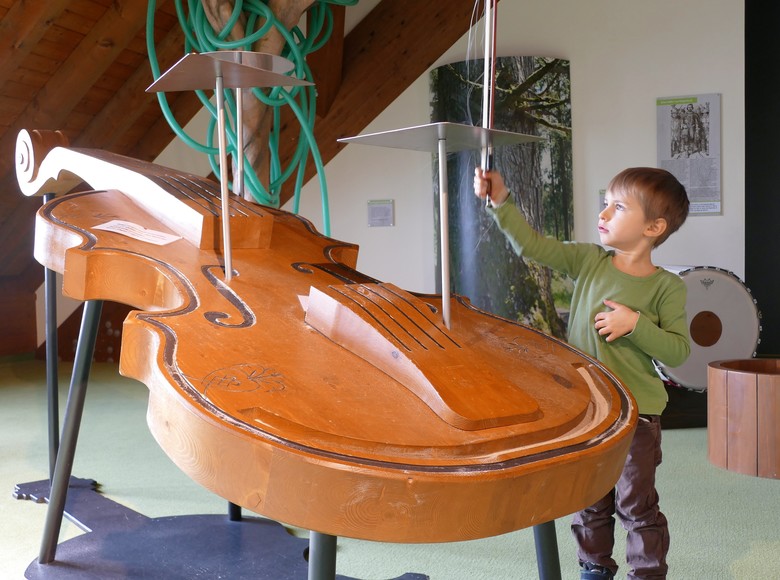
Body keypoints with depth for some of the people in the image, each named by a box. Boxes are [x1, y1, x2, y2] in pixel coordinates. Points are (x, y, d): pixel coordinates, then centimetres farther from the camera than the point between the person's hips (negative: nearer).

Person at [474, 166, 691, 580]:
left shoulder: (666, 286, -9)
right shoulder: (588, 261, -1)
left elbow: (678, 351, -10)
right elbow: (532, 246, -7)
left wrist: (635, 325, -22)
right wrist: (500, 202, -17)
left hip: (636, 414, -3)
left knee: (636, 504, 9)